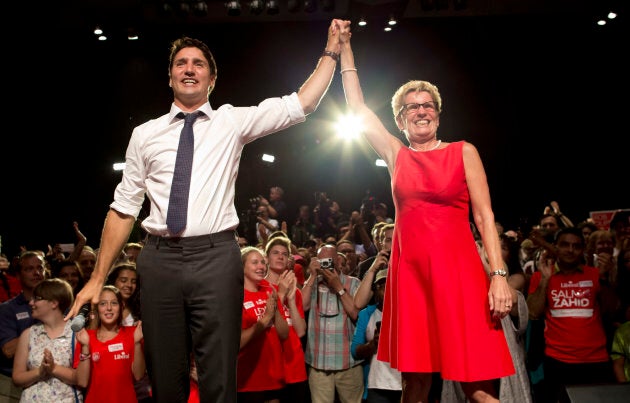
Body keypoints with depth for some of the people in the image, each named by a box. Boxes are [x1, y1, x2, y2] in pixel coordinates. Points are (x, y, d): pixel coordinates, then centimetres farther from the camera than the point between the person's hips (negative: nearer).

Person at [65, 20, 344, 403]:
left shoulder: (233, 122, 10)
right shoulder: (145, 134, 12)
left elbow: (302, 104, 5)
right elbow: (124, 208, 11)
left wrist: (332, 51, 2)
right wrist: (98, 278, 8)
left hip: (216, 258, -1)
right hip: (160, 260, 2)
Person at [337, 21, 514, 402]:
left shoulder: (464, 151, 5)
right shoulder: (396, 155, 11)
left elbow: (485, 216, 0)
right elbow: (358, 107, 13)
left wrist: (499, 274, -9)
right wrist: (345, 48, 15)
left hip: (458, 269, -3)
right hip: (410, 270, 3)